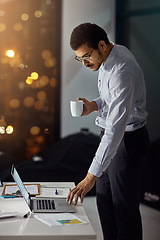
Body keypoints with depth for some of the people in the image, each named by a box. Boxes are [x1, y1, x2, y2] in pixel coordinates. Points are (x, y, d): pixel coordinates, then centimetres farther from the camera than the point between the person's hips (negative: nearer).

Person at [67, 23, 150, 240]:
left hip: (127, 139, -10)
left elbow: (116, 129, -36)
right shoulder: (113, 53, 0)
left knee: (125, 206, 3)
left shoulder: (122, 72, -31)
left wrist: (91, 176, -38)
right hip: (111, 133, 10)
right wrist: (95, 105, -4)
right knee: (105, 201, 17)